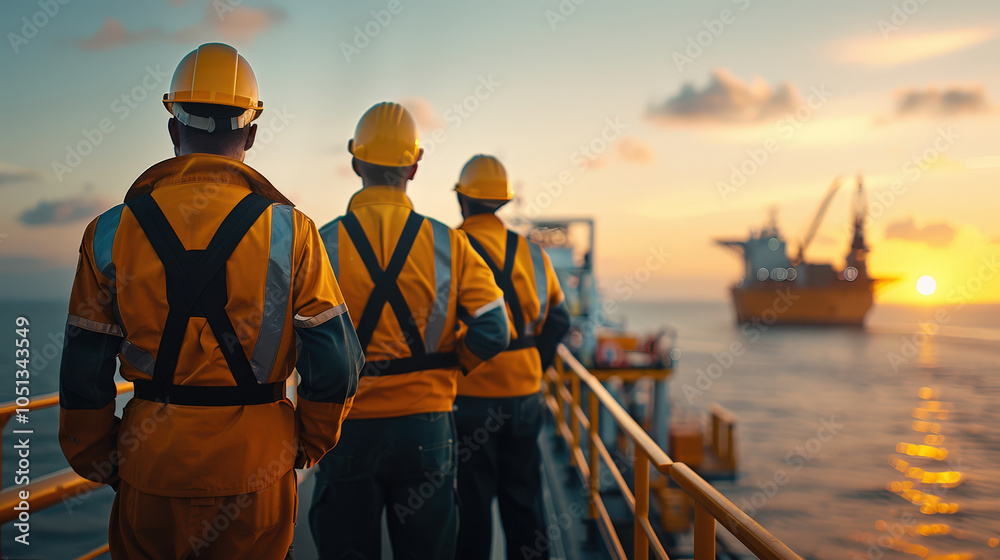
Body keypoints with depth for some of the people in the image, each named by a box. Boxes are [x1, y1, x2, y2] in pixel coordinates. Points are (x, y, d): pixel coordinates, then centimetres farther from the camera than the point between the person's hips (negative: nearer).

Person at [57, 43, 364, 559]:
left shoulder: (111, 232, -3)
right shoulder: (290, 231, -7)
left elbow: (84, 375, -1)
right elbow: (337, 365, -8)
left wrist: (98, 461, 14)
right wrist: (309, 443, 9)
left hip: (150, 465, 1)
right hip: (255, 469, -1)